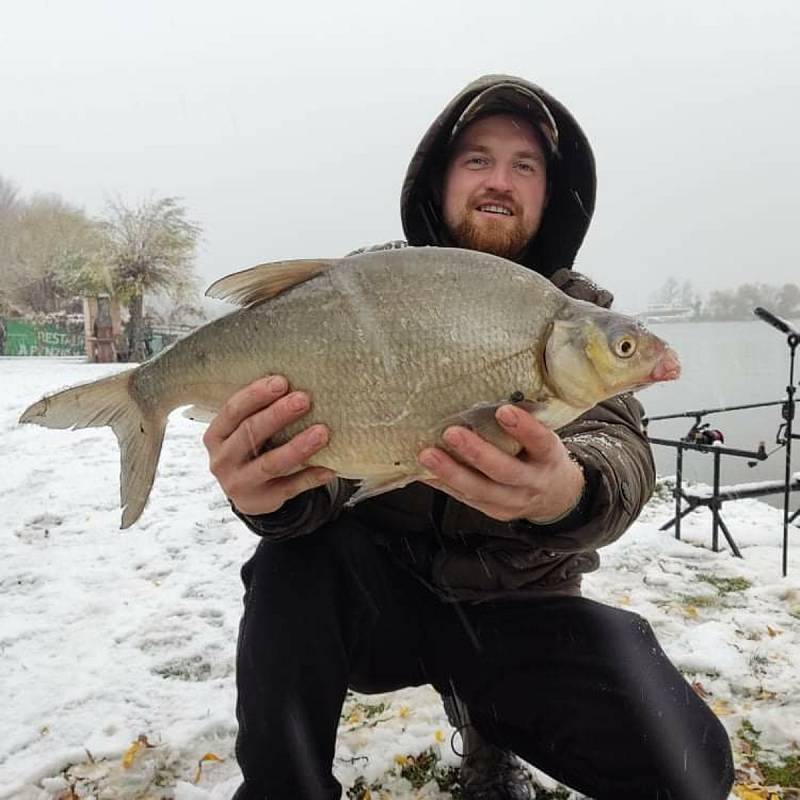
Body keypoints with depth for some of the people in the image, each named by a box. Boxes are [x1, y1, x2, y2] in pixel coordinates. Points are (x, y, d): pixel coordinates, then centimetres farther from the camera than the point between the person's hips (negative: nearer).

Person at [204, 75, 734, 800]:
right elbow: (317, 450, -15)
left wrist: (570, 491, -45)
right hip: (378, 595, -1)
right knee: (295, 557, -31)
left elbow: (620, 449, -20)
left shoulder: (577, 311, -2)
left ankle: (487, 727, 14)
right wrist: (271, 483, -41)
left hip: (517, 611, 2)